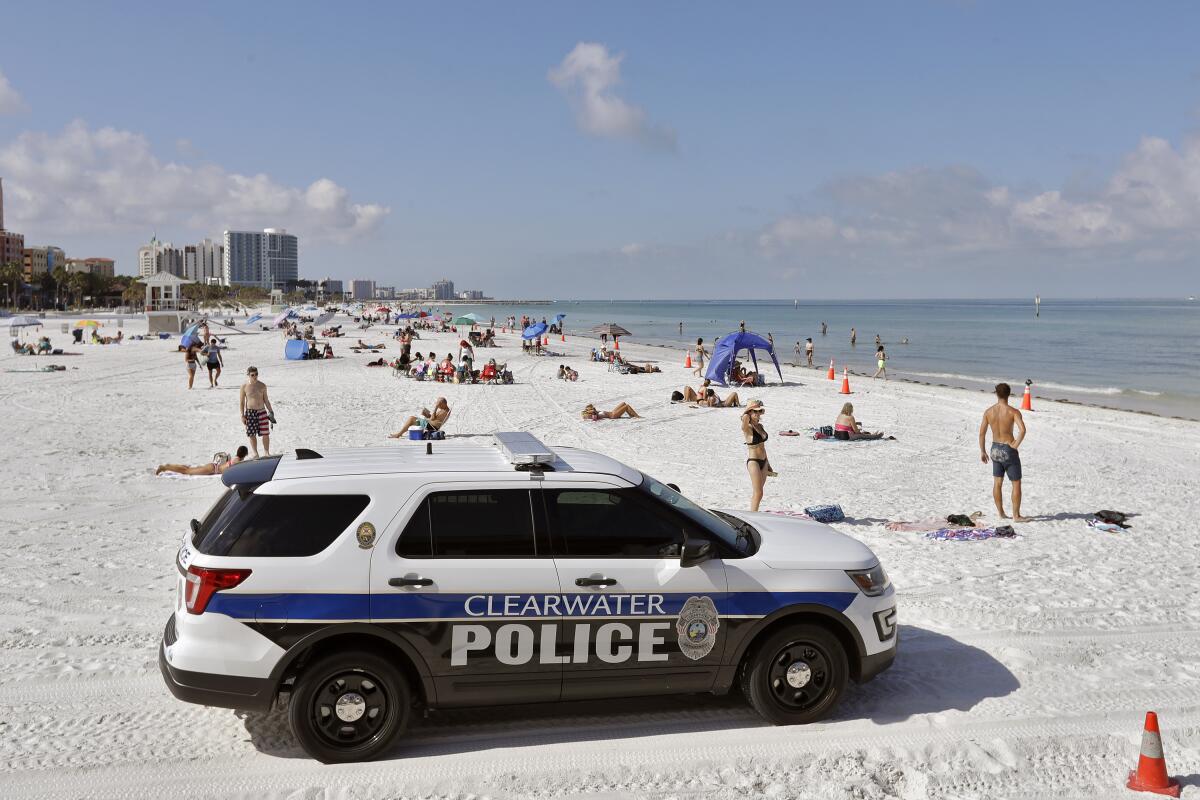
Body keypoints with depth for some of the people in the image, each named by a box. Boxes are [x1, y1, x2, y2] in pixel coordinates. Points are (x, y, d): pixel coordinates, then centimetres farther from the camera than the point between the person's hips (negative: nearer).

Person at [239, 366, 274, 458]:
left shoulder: (262, 385, 5)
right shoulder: (244, 386, -3)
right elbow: (241, 402, 1)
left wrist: (271, 411, 8)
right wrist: (242, 415, -3)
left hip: (262, 411, 2)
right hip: (250, 412, -2)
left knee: (266, 433, 1)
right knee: (252, 435, 3)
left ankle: (266, 452, 14)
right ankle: (255, 453, 16)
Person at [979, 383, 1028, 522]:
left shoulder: (988, 411, -3)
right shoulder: (1013, 412, -14)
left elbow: (981, 433, 0)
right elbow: (1022, 430, -29)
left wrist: (982, 451, 10)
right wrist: (1015, 445, -15)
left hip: (995, 449, 4)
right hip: (1009, 450, -4)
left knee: (997, 483, 14)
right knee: (1016, 484, 7)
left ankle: (1001, 513, 21)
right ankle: (1016, 516, 9)